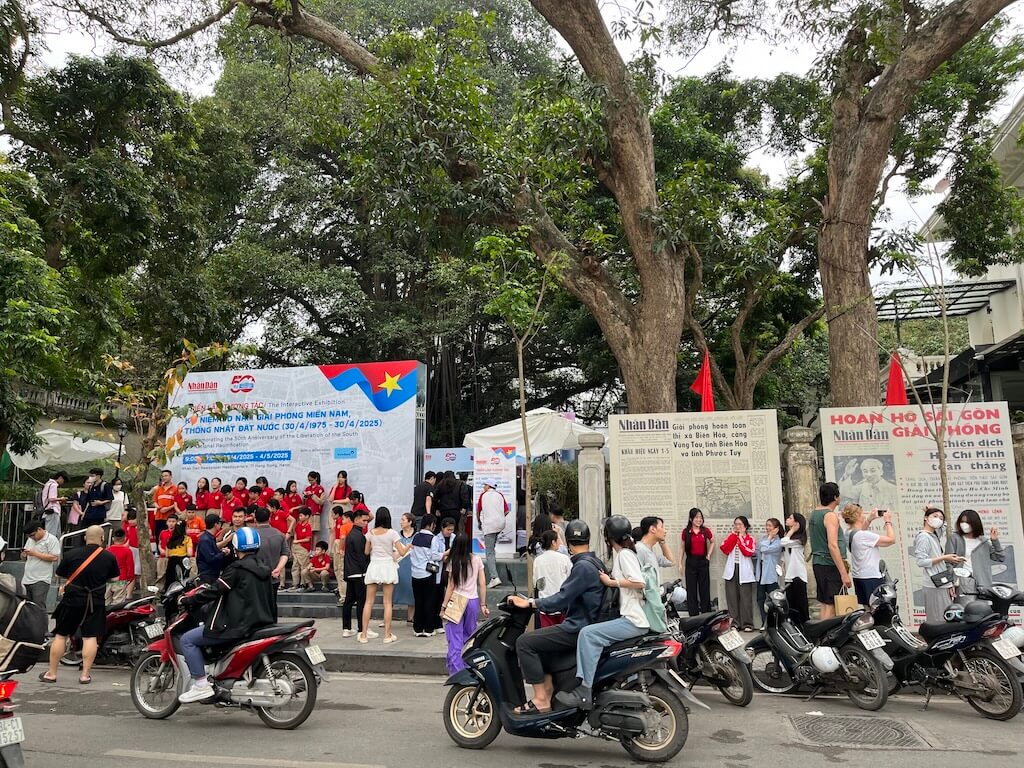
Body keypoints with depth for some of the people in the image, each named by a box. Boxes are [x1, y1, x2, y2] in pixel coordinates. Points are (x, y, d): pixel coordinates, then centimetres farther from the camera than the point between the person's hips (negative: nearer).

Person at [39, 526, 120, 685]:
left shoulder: (72, 554, -5)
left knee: (60, 635, 11)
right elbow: (114, 577, 8)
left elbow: (59, 574, 7)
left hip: (72, 600, 0)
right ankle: (85, 674, 3)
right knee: (90, 637, 3)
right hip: (95, 603, 0)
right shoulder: (109, 557, -4)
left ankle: (51, 673, 16)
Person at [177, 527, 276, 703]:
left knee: (187, 639, -1)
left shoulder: (237, 568, -12)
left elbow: (215, 591, -13)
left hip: (239, 625, -9)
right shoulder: (263, 569, 11)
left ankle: (201, 685, -6)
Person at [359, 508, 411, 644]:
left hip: (373, 567, 2)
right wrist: (408, 546, 10)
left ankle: (364, 635, 8)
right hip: (388, 567, -2)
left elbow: (366, 552, 10)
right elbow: (402, 553, -9)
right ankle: (387, 635, 7)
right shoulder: (392, 533, -8)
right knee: (387, 602, 4)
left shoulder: (370, 533, 0)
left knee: (369, 601, 8)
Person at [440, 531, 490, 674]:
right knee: (470, 638, 15)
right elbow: (483, 584, 3)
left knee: (455, 641, 2)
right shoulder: (477, 560, 2)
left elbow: (451, 587, -6)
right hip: (473, 602, 4)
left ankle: (456, 673, 2)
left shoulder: (454, 561, -7)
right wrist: (483, 605, 10)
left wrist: (443, 606, 1)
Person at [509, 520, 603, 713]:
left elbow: (562, 599, -21)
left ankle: (541, 700, -12)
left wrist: (529, 603, -18)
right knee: (541, 641, 25)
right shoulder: (595, 563, 13)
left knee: (524, 642, -13)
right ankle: (548, 693, 17)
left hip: (579, 629, -11)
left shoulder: (583, 566, -17)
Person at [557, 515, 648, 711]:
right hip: (631, 617, 11)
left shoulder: (624, 554, -10)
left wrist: (611, 582, -14)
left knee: (588, 634, -22)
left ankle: (584, 693, -25)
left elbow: (639, 583, -22)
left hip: (633, 621, -11)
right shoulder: (620, 553, 20)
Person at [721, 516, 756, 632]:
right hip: (731, 570, 3)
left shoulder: (750, 538, 3)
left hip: (744, 571, -3)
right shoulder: (730, 536, 13)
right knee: (732, 597, 2)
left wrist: (740, 538, -6)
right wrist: (734, 535, -3)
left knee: (745, 597, -5)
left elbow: (748, 552, -13)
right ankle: (734, 622, 9)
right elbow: (724, 549, -2)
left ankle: (747, 624, -1)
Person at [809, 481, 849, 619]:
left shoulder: (814, 514, 14)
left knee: (825, 604, 12)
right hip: (830, 565, -9)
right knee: (832, 605, -8)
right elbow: (832, 545, -22)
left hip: (817, 562, 9)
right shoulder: (831, 516, -13)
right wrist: (844, 573, -22)